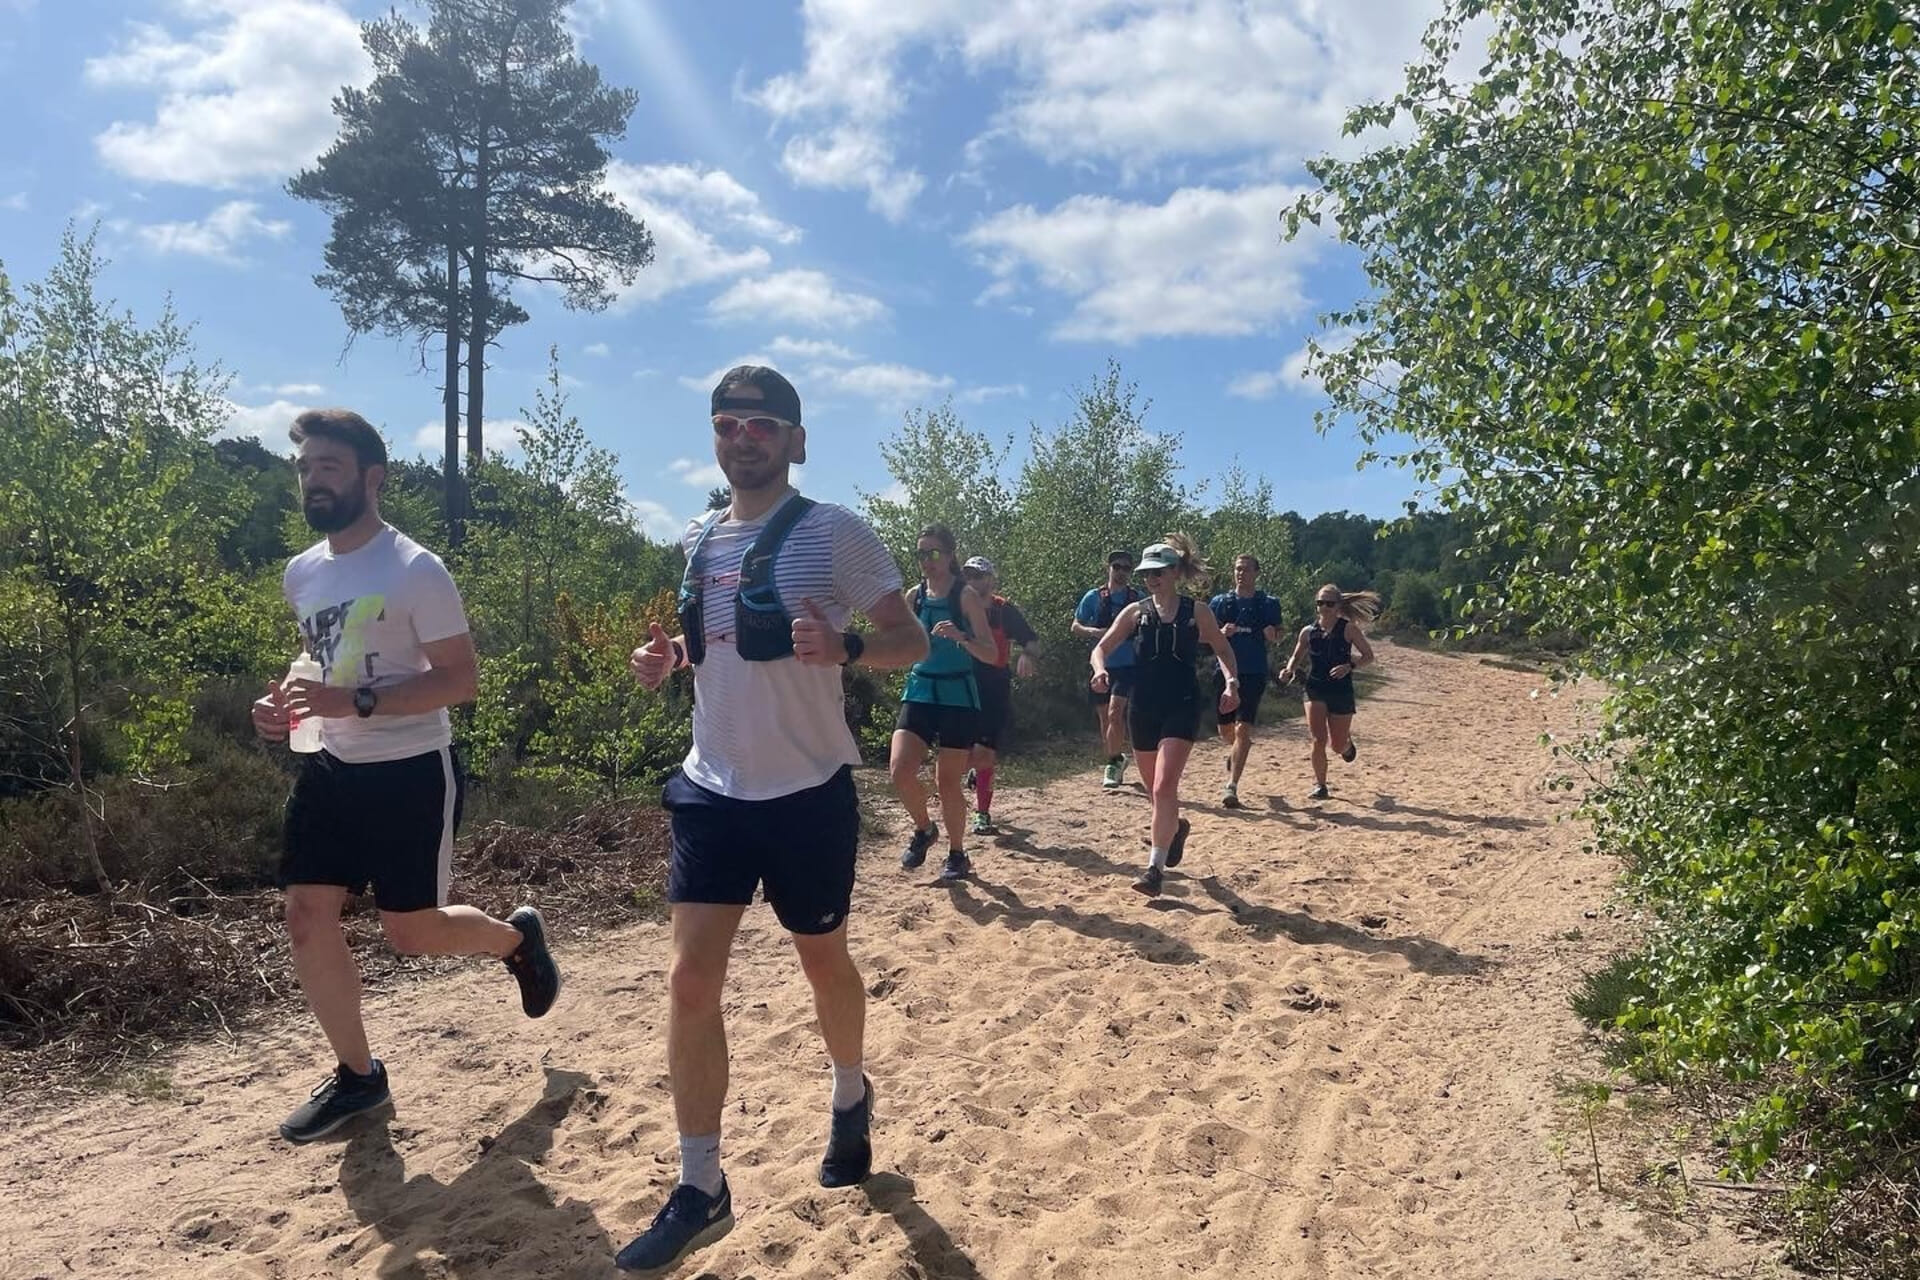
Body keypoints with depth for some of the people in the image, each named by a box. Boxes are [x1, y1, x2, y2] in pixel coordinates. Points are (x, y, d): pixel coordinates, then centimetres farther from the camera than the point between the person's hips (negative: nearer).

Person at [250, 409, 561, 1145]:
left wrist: (358, 703, -28)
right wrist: (289, 705, 2)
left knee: (412, 933, 1)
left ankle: (517, 937, 34)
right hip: (332, 769, 7)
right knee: (307, 917, 4)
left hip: (411, 772, -7)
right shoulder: (300, 574, 7)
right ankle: (358, 1075, 21)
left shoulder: (414, 569, -16)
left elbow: (460, 680, -18)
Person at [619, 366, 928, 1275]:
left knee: (823, 962, 14)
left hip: (808, 790, -4)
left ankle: (851, 1098, 44)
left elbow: (911, 641, -8)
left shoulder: (835, 533, -9)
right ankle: (700, 1190, 11)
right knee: (690, 976, -2)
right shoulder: (700, 539, 9)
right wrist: (668, 657, 0)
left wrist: (845, 647, -28)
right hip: (712, 787, 5)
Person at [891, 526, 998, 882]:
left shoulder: (966, 595, -7)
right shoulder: (915, 596, 7)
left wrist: (960, 636, -30)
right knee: (901, 770, -12)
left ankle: (957, 855, 22)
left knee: (947, 781, 1)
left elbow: (990, 653, -12)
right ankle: (924, 829, 17)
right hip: (919, 692, 4)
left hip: (957, 696, -4)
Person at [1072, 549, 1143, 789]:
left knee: (1115, 712, -17)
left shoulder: (1138, 599, 4)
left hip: (1127, 665, -2)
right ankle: (1117, 759, 27)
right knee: (1103, 717, 9)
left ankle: (1114, 763, -12)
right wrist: (1095, 631, -13)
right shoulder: (1093, 597, 5)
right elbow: (1076, 626, 6)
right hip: (1101, 665, 2)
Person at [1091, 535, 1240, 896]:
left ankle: (1155, 868, -13)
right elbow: (1102, 647, -3)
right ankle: (1176, 827, 49)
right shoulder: (1135, 612, 2)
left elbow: (1222, 649, 12)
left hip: (1182, 707, -3)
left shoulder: (1197, 613, 0)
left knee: (1164, 788, -16)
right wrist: (1101, 670, -25)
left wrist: (1231, 682, -6)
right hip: (1143, 708, 3)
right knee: (1156, 790, 16)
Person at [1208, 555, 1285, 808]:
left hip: (1254, 674, -2)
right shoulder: (1220, 602, 4)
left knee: (1243, 730, -14)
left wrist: (1272, 635, -12)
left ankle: (1232, 786, -13)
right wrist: (1222, 632, -14)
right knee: (1226, 731, 12)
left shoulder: (1269, 604, 3)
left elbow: (1276, 637, 12)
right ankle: (1235, 749, 49)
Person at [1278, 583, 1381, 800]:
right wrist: (1289, 670, -8)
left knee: (1338, 746, 9)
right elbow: (1296, 657, 14)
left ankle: (1347, 743, 48)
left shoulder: (1348, 629, -6)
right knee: (1318, 740, -13)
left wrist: (1349, 666, -23)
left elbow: (1368, 656, -4)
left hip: (1341, 689, -1)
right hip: (1315, 689, 1)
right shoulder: (1308, 631, 1)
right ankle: (1319, 785, 2)